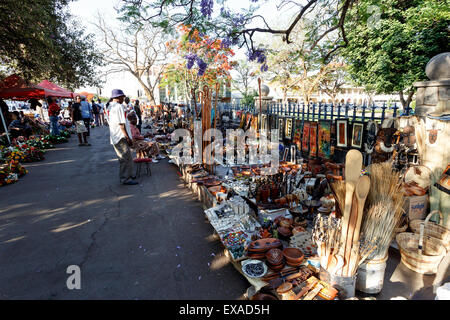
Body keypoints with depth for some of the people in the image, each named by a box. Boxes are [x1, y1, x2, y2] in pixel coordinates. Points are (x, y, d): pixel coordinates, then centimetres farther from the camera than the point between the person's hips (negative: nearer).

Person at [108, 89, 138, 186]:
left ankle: (128, 175, 28)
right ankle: (125, 179, 0)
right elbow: (121, 124, -20)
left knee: (123, 158, 18)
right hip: (121, 137, -10)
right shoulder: (119, 106, -15)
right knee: (126, 158, -5)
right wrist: (128, 137, -18)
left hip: (114, 137, 10)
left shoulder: (110, 106, 15)